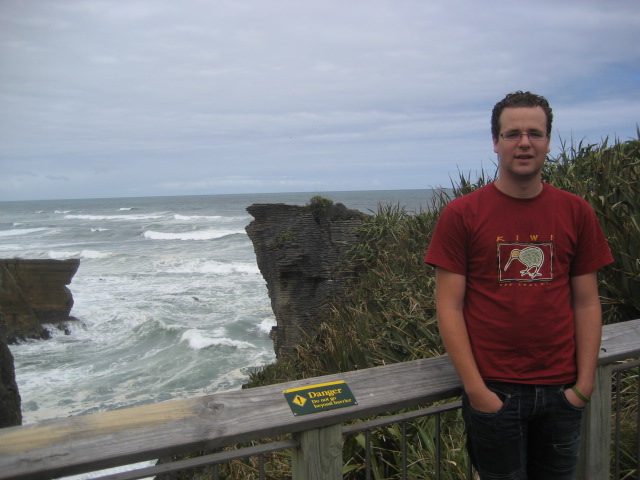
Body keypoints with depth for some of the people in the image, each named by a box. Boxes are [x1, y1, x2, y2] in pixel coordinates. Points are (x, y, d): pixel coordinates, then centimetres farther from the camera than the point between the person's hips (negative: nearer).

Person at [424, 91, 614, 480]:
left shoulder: (576, 212, 2)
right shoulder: (462, 214, -7)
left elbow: (587, 304, 4)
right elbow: (449, 308, -8)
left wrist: (585, 384, -2)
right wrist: (475, 389, -12)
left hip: (561, 392, 3)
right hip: (493, 392, -2)